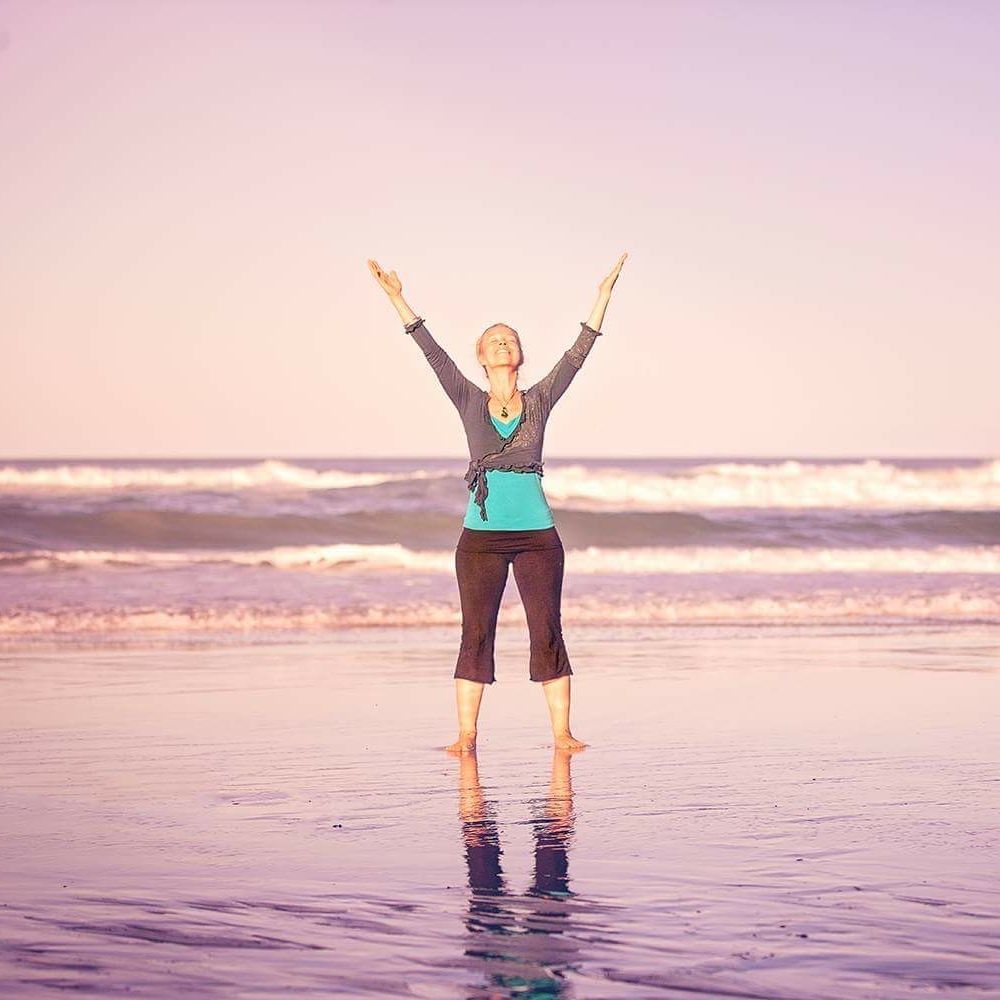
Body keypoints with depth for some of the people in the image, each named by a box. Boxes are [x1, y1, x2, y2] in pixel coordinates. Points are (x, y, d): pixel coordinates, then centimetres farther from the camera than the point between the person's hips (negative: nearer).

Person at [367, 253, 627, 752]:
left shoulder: (540, 400, 8)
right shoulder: (469, 401, 7)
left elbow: (578, 353, 4)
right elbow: (434, 353, 1)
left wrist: (602, 298, 0)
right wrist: (397, 300, -6)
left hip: (537, 534, 0)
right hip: (481, 536, 0)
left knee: (547, 632, -1)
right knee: (476, 634, 0)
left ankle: (561, 731, 3)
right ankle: (466, 734, 4)